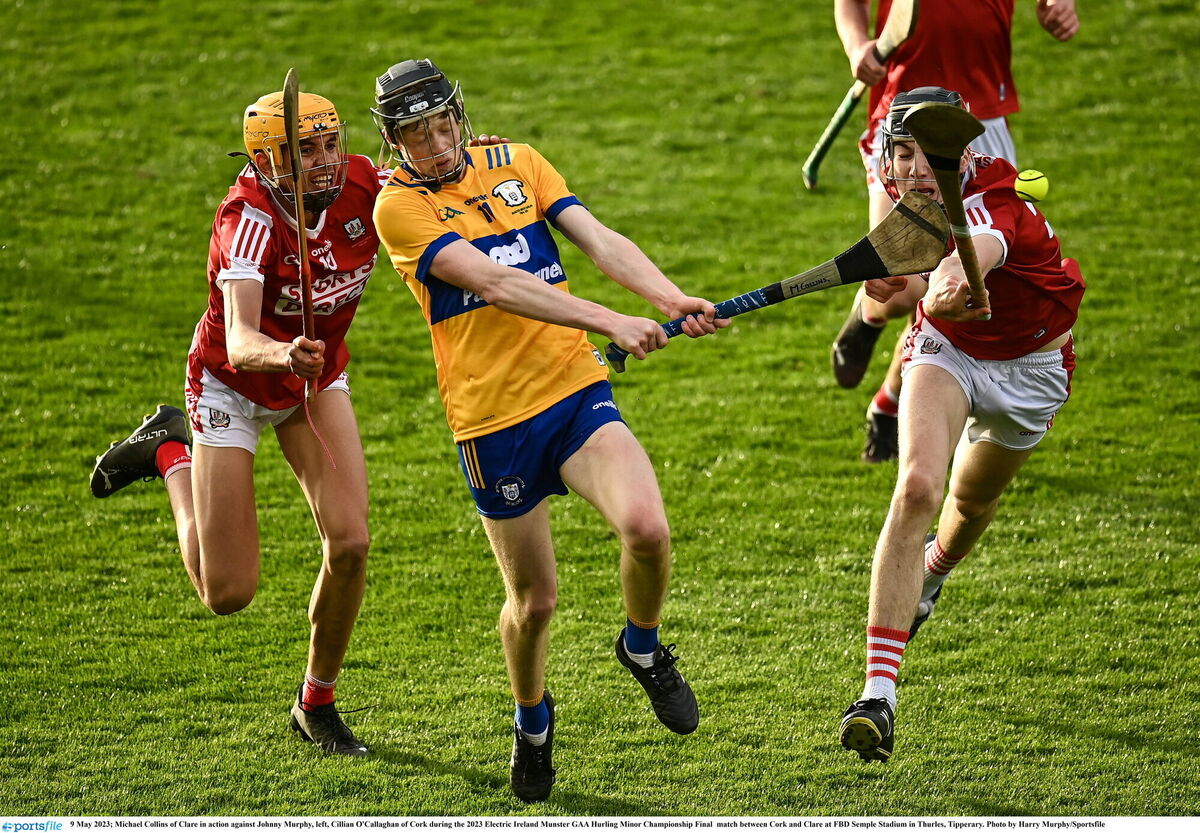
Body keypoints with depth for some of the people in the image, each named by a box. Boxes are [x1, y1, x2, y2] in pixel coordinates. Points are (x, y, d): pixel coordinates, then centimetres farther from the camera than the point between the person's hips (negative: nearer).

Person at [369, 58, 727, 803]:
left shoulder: (516, 162, 8)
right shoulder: (399, 206, -7)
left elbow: (599, 240, -1)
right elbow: (497, 284, -20)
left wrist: (672, 299, -20)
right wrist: (609, 321, -30)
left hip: (575, 391, 2)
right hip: (490, 421, -2)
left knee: (647, 526, -23)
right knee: (534, 600, 6)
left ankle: (643, 648, 9)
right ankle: (532, 719, 38)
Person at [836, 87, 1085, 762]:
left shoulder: (995, 205, -38)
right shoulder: (906, 192, -21)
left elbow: (980, 248, -64)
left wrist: (952, 276, -86)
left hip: (1029, 368, -2)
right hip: (947, 351, 2)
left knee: (972, 500, 18)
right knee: (918, 487, -23)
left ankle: (935, 568, 61)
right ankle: (880, 694, -30)